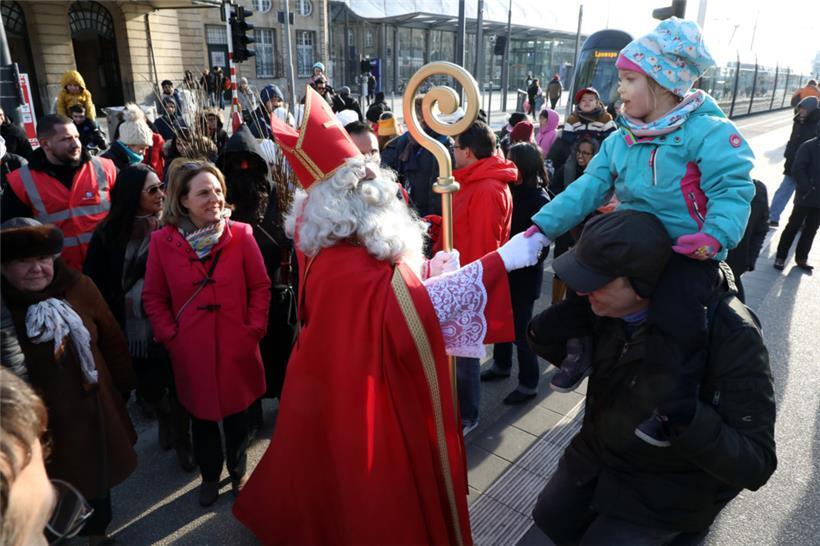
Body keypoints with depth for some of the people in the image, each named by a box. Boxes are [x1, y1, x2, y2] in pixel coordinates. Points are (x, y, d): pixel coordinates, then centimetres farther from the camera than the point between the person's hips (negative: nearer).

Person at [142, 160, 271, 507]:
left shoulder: (240, 235, -7)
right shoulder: (162, 241, -5)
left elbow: (260, 287, -1)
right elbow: (153, 298, 3)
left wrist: (254, 329, -7)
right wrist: (170, 336, -3)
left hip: (237, 347, 0)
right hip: (191, 350, 0)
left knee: (237, 413, 17)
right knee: (201, 416, 17)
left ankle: (238, 472, 44)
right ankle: (210, 475, 43)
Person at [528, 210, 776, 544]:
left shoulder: (730, 337, -31)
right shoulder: (610, 306, -17)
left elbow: (755, 465, -25)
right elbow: (570, 355, 2)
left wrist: (688, 419, -45)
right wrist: (546, 332, -22)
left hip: (668, 485, -5)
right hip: (598, 452, 5)